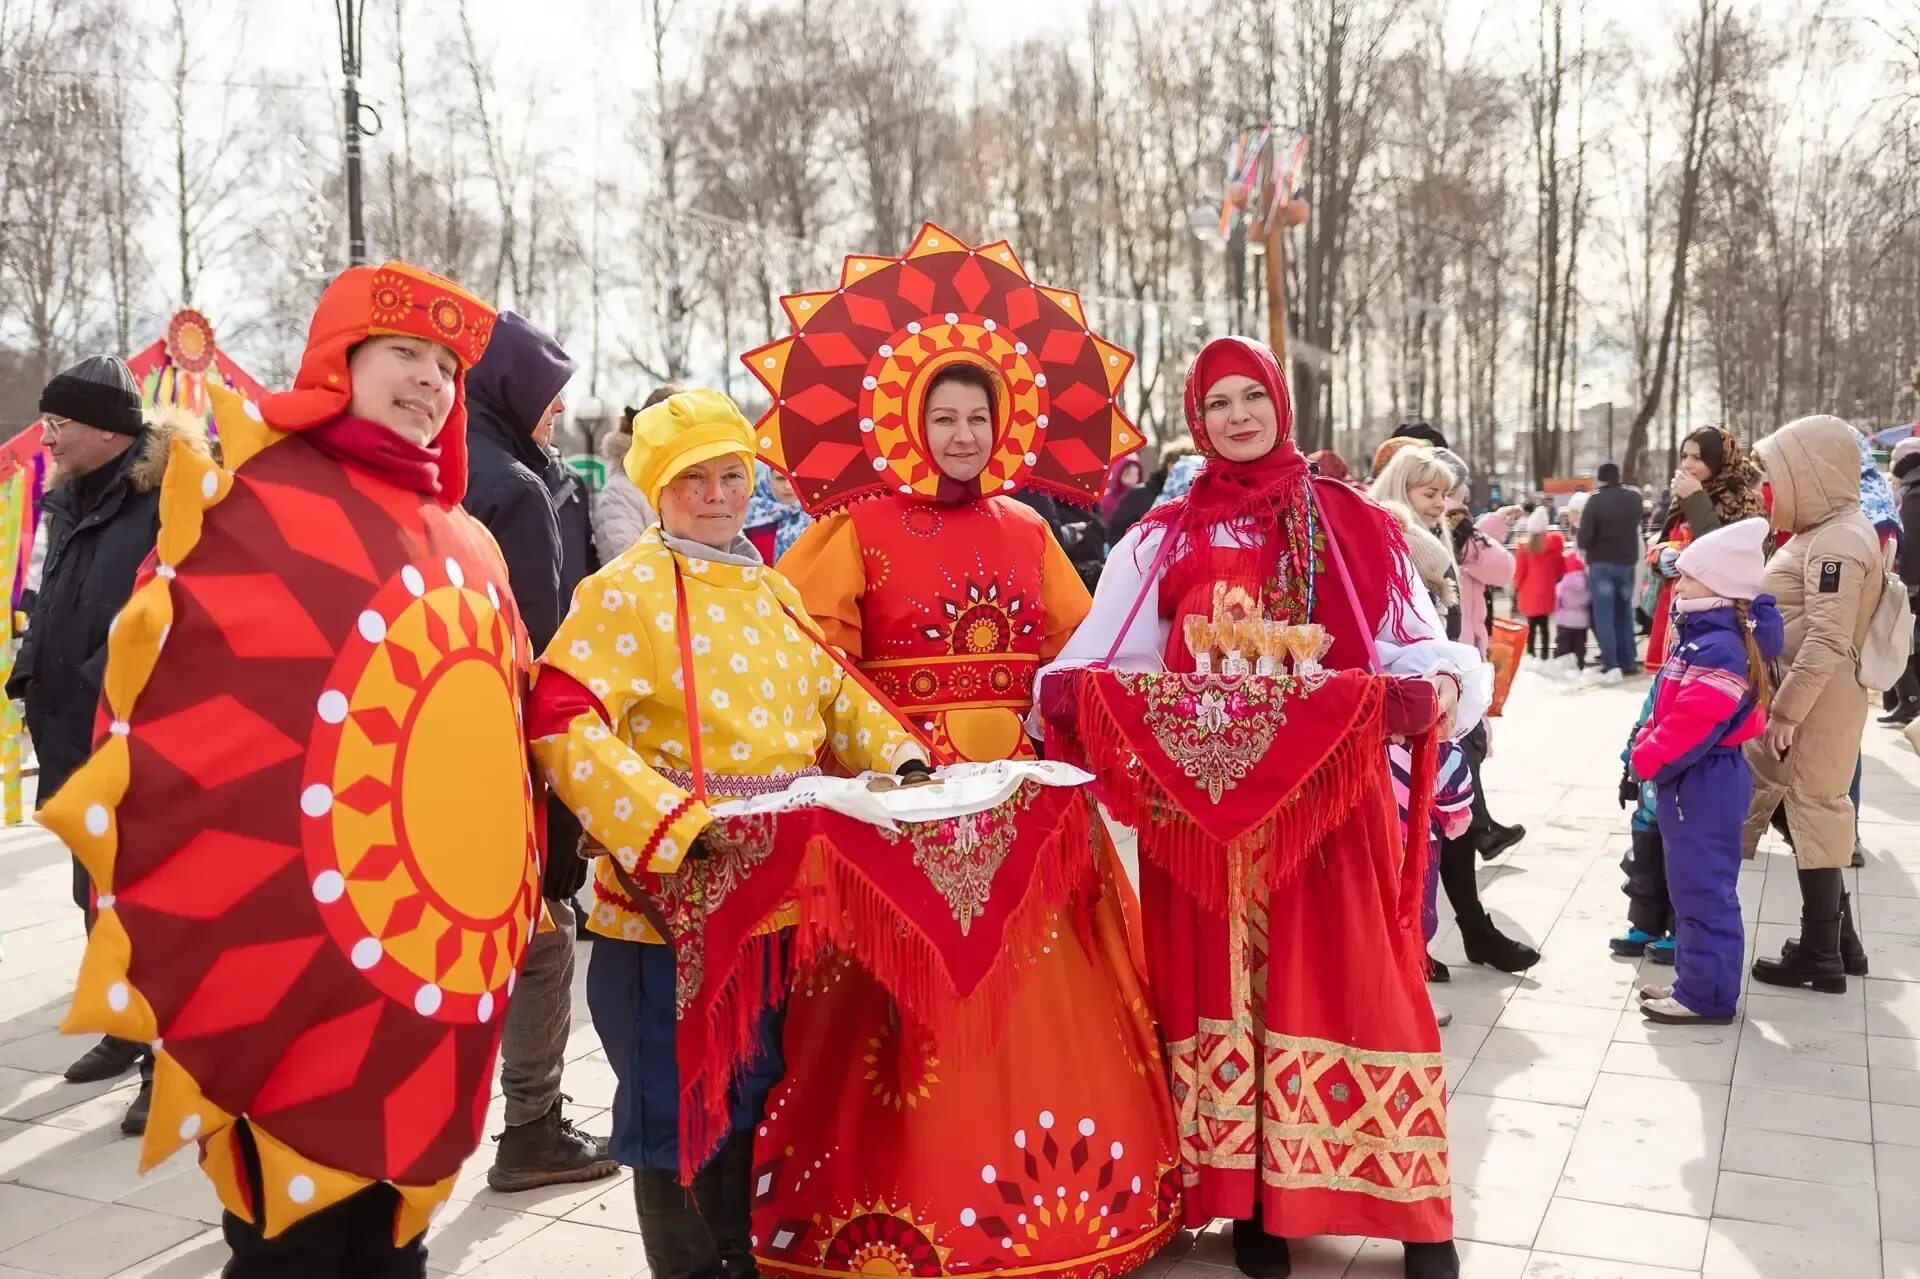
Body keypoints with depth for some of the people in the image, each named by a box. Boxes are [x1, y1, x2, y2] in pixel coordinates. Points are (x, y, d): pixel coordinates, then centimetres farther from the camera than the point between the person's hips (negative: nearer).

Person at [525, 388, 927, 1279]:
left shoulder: (773, 591, 12)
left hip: (779, 896, 7)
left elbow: (834, 696, 21)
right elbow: (562, 723, -22)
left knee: (756, 1098, 19)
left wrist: (900, 759, 3)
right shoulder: (625, 591, -10)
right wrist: (677, 826, -29)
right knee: (680, 1109, 5)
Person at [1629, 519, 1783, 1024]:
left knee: (1703, 888, -1)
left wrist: (1646, 759, -14)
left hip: (1704, 784, -11)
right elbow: (1671, 710, 18)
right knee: (1694, 884, 18)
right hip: (1696, 781, 11)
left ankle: (1706, 996, 9)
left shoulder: (1719, 650, -24)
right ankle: (1697, 981, 30)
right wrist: (1646, 744, 6)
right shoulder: (1702, 636, 9)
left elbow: (1690, 729, -27)